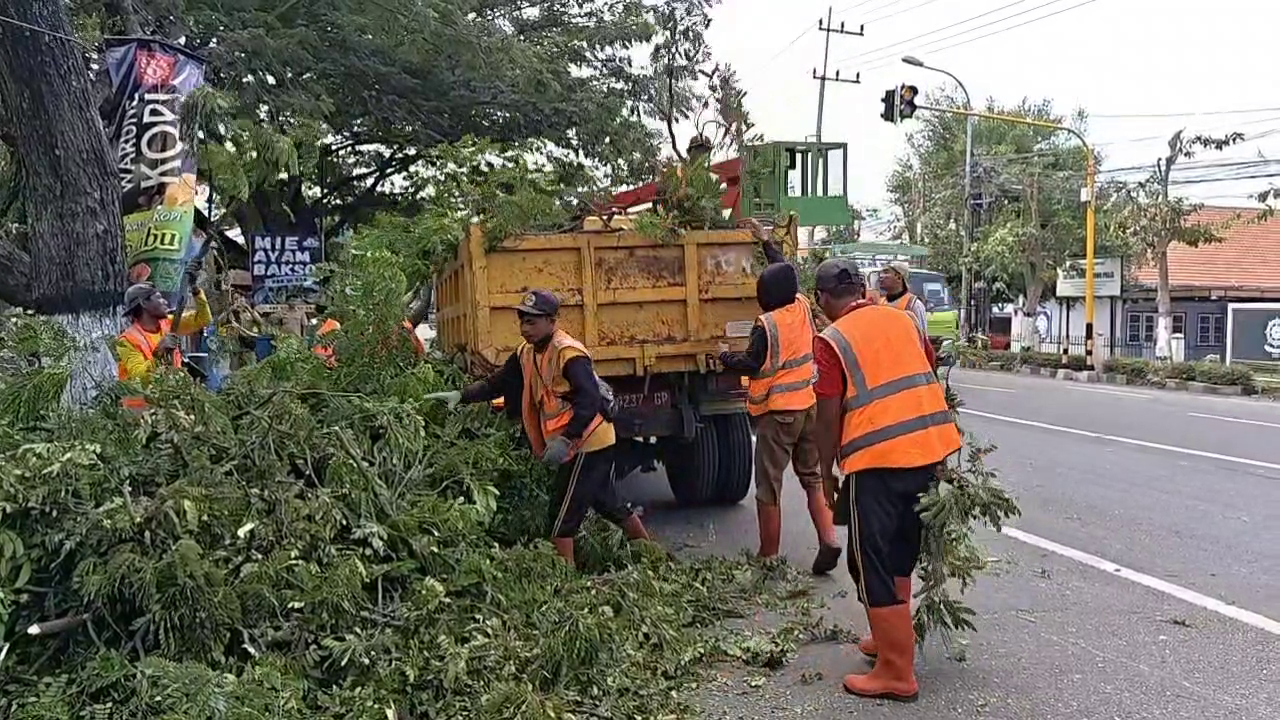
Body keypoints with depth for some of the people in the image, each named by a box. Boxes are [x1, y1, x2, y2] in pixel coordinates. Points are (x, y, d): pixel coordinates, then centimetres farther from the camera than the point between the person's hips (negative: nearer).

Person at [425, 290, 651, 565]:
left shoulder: (568, 353, -21)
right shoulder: (526, 354, 7)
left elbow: (590, 401, -29)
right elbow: (496, 384, 8)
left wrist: (565, 440, -34)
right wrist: (461, 395, -6)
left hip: (587, 442, -10)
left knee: (563, 513, -7)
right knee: (607, 502, 21)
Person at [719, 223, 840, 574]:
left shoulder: (766, 324, -16)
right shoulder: (803, 308, 4)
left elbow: (751, 364, -14)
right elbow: (786, 271, 20)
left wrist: (725, 357, 4)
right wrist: (766, 241, 31)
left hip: (778, 411, -7)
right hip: (810, 404, 7)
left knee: (768, 487, 3)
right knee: (813, 478, 15)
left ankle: (769, 556, 10)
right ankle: (829, 540, 2)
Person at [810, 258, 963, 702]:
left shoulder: (831, 341, -7)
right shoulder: (900, 319, 11)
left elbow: (828, 418, -7)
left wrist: (827, 473, 6)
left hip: (879, 460, -7)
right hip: (931, 447, 7)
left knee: (871, 562, 3)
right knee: (900, 549, 22)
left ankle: (897, 674, 6)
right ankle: (892, 638, 36)